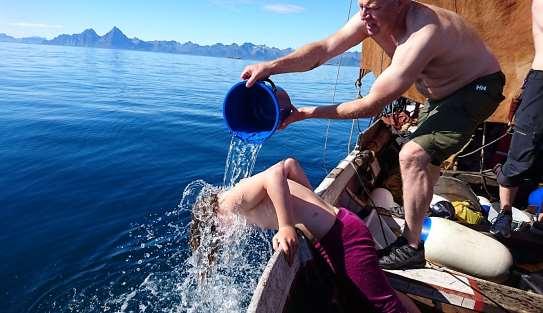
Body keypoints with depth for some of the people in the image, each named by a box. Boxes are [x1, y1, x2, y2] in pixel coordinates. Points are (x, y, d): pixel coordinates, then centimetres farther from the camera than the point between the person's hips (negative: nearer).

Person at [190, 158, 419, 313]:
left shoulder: (232, 201, -12)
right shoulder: (251, 196, 15)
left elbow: (276, 172, -29)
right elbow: (289, 163, 18)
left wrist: (286, 228, -30)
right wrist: (309, 198, 17)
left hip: (342, 236, -9)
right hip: (335, 233, 9)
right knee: (383, 293, 23)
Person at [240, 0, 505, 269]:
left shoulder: (422, 34, -38)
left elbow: (371, 105, -37)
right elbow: (323, 49, -22)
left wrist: (306, 113, -36)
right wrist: (272, 66, -36)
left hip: (477, 88, -9)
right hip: (443, 90, 9)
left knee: (413, 155, -25)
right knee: (423, 153, 24)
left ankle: (411, 248, -11)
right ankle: (424, 206, 52)